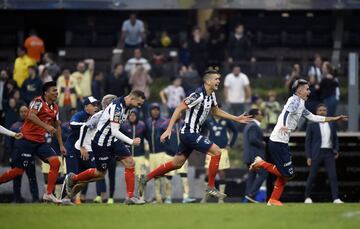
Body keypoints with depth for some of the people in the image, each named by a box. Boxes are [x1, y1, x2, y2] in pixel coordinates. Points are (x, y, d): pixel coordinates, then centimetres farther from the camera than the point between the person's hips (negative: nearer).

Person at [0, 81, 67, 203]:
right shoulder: (39, 101, -11)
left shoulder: (55, 107, 13)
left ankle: (49, 194, -7)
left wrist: (61, 145, 22)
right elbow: (31, 115, -29)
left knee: (55, 162, -11)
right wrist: (46, 126, -35)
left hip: (40, 142, 7)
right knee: (18, 170, -7)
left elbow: (57, 126, 25)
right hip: (27, 140, -7)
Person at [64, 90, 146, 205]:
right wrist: (131, 142, -25)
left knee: (130, 163, -5)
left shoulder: (126, 106, 2)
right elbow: (114, 131, -30)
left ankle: (130, 197, -1)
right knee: (100, 173, 6)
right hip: (101, 142, -9)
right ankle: (72, 179, 30)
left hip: (113, 140, 9)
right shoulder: (116, 107, -28)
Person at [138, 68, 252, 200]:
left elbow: (216, 111, 25)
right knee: (216, 152, -13)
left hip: (190, 134, 10)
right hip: (189, 133, -10)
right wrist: (169, 129, -24)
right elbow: (179, 109, -21)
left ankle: (145, 180, 22)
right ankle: (211, 187, -4)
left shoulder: (211, 95, 8)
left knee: (177, 163, 15)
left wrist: (237, 119, 22)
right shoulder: (198, 95, -21)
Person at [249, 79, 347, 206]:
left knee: (284, 173, 13)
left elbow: (313, 117, 25)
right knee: (288, 173, -10)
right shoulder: (295, 100, -9)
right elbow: (286, 112, -27)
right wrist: (284, 126, -46)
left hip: (282, 143, 10)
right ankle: (261, 163, -1)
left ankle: (273, 199, 16)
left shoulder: (301, 104, 20)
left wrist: (335, 119, 27)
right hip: (278, 142, -10)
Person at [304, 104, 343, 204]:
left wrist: (336, 150, 3)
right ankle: (307, 197, 14)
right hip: (317, 153, -3)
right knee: (312, 176, 0)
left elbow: (335, 139, 19)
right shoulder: (312, 125, 1)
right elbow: (308, 142, 0)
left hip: (329, 153, 3)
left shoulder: (332, 124, 11)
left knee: (333, 176, -7)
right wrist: (308, 157, -6)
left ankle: (336, 198, -8)